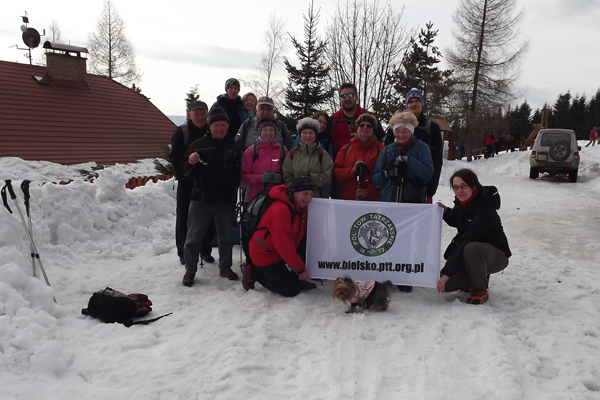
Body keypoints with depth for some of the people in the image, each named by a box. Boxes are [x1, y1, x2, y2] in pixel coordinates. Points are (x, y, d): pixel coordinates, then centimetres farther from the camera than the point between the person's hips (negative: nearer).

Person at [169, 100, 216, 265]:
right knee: (184, 217, 5)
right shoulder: (181, 131, -5)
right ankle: (183, 252, 20)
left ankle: (205, 249, 26)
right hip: (187, 182, -2)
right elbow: (174, 157, -12)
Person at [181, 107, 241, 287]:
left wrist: (235, 194, 4)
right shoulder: (198, 145, 1)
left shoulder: (232, 148, 9)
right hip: (201, 199, -2)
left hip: (226, 201, 3)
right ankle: (190, 270, 14)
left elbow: (238, 173, 18)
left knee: (226, 237, 11)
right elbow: (185, 171, 2)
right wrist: (191, 162, -20)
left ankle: (225, 268, 26)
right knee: (193, 236, 0)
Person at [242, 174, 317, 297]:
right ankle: (254, 272, 6)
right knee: (291, 290, -7)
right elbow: (283, 244, -29)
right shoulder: (280, 210, -30)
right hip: (265, 255, -9)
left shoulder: (301, 206, -2)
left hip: (282, 251, 9)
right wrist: (300, 269, -22)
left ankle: (295, 280, 10)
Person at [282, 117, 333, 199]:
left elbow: (328, 178, -4)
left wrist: (310, 177, -15)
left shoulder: (322, 154, 5)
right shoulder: (292, 154, 9)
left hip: (319, 198, -1)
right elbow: (287, 178, 1)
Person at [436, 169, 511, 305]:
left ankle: (480, 291, -16)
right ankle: (471, 280, 18)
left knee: (471, 248, -39)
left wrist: (447, 272, -34)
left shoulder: (485, 210, -27)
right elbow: (456, 223, 18)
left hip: (496, 256, -6)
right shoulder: (461, 203, -4)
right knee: (448, 283, -14)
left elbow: (466, 241, -32)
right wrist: (446, 212, -4)